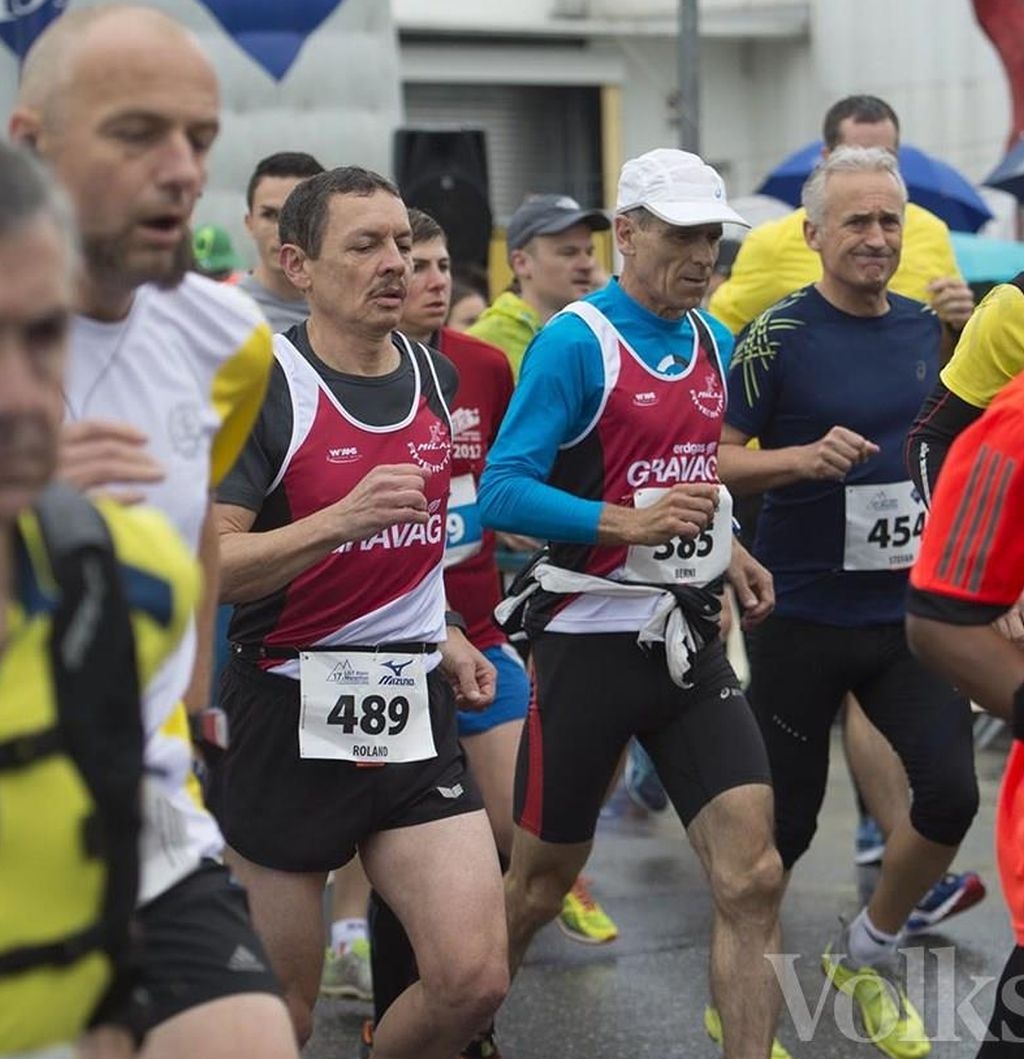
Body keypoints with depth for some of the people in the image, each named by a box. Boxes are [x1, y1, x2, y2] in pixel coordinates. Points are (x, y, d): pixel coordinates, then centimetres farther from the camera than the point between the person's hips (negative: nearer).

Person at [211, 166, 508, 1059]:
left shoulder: (436, 376, 8)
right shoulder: (257, 387, -12)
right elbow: (205, 568, -20)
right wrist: (339, 522, -31)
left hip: (414, 716, 5)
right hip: (287, 718, -5)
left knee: (474, 981, -7)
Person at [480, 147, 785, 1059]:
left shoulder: (715, 343, 9)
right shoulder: (576, 342, -12)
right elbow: (502, 491, -18)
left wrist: (726, 548, 9)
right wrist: (628, 524, -28)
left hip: (689, 640, 5)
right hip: (592, 635, -5)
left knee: (752, 878, -7)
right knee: (541, 884, 10)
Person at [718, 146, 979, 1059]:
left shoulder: (925, 327, 5)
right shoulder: (780, 335, -11)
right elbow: (715, 460, -12)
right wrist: (807, 457, -26)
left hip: (909, 608, 4)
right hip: (803, 615, -4)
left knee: (951, 788, -8)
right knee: (785, 817, 4)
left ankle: (871, 952, 18)